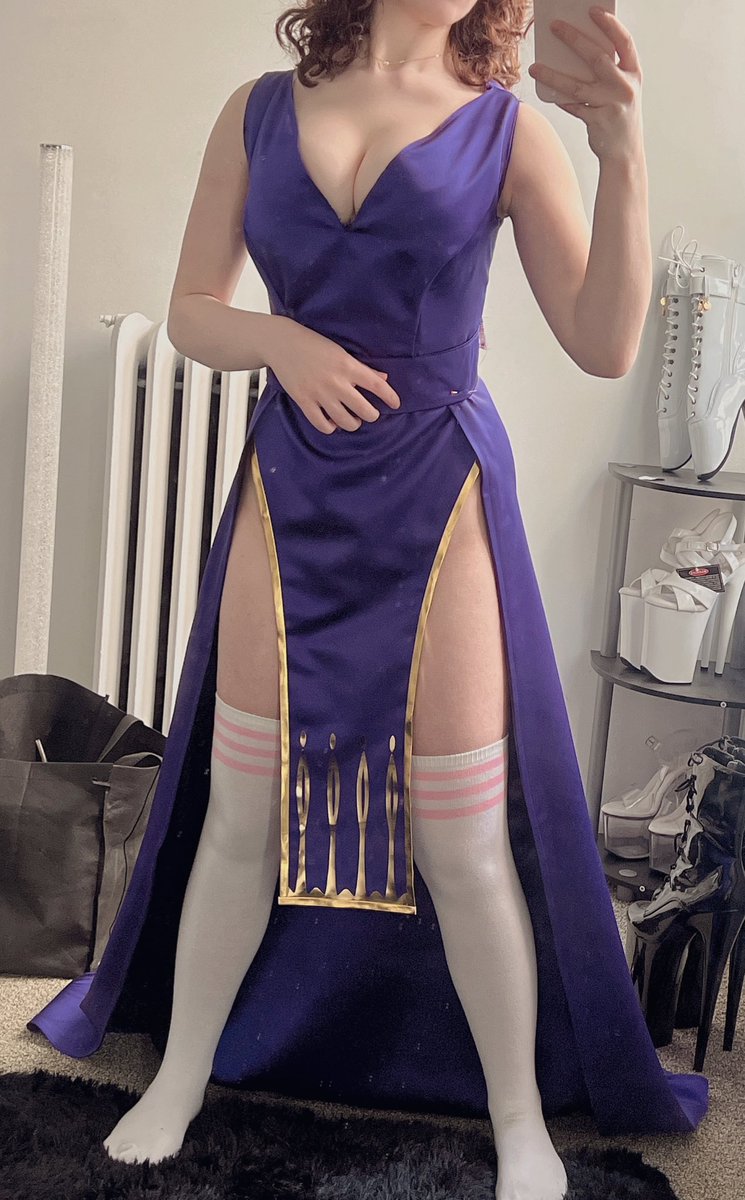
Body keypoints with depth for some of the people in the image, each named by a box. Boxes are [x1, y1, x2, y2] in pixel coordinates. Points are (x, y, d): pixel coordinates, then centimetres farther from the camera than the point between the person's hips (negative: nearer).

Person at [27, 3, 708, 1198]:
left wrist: (623, 155, -19)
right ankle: (181, 1077, 31)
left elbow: (604, 346, -8)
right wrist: (280, 339, -15)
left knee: (463, 840, 1)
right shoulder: (261, 111, 5)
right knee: (239, 813, 10)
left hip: (438, 498, -2)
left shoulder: (506, 130, 0)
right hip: (290, 488, 2)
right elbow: (191, 312, 6)